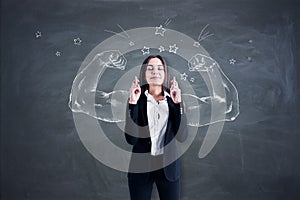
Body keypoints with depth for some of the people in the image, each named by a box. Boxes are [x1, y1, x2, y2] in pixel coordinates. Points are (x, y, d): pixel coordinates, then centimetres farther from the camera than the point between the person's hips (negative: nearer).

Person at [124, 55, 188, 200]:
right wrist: (133, 103, -19)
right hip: (141, 166, -1)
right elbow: (131, 139, -13)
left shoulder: (173, 99, 1)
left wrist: (177, 103, -14)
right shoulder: (137, 100, -5)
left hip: (168, 166, 2)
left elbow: (182, 136, -6)